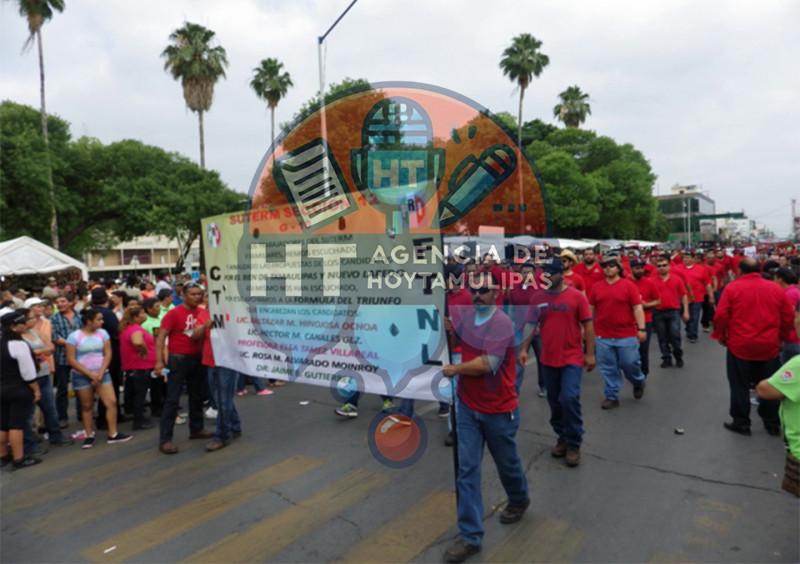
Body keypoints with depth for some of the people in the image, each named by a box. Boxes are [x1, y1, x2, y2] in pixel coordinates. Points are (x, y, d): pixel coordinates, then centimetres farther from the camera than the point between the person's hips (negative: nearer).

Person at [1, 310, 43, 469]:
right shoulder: (18, 344, -19)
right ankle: (19, 459, 2)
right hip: (19, 390, -8)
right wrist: (36, 389, -9)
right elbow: (27, 371, -18)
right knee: (16, 424, -4)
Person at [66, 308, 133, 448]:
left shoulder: (102, 333, 0)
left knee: (112, 402, -5)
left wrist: (100, 373, -11)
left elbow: (107, 354, 0)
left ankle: (113, 434, 2)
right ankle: (89, 436, 19)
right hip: (82, 376, -3)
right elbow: (71, 360, -9)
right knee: (87, 406, 6)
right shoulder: (74, 336, -9)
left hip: (102, 373, 3)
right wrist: (90, 374, -12)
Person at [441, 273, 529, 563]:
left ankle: (519, 500, 50)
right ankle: (470, 535, 15)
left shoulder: (501, 323, -21)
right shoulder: (466, 317, 0)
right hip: (467, 406, 5)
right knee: (466, 469, 3)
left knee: (507, 463, 19)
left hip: (499, 410, -5)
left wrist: (454, 369, -14)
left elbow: (487, 364, -28)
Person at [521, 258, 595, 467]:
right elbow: (531, 324, 8)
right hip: (548, 359, 4)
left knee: (569, 398, -13)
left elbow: (587, 325, -3)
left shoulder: (576, 296, -7)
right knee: (555, 402, 12)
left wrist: (590, 353, -5)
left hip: (572, 358, -3)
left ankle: (574, 444, 7)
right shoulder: (538, 298, 1)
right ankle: (562, 438, 31)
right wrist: (524, 349, 1)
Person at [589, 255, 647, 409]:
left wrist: (641, 328, -13)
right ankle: (611, 396, 19)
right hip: (603, 335, 3)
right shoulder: (596, 287, 4)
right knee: (608, 368, 7)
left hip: (627, 335, -2)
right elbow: (590, 309, 10)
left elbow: (637, 308, -7)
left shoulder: (629, 285, -4)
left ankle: (638, 382, 38)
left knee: (630, 363, 6)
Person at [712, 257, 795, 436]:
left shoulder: (732, 287, -8)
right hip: (769, 346, 3)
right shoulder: (776, 288, 3)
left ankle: (741, 423, 16)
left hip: (739, 345, -3)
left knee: (740, 386, 8)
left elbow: (721, 316, -12)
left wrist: (721, 336, 2)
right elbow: (789, 318, 6)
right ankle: (773, 424, 26)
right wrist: (781, 337, 19)